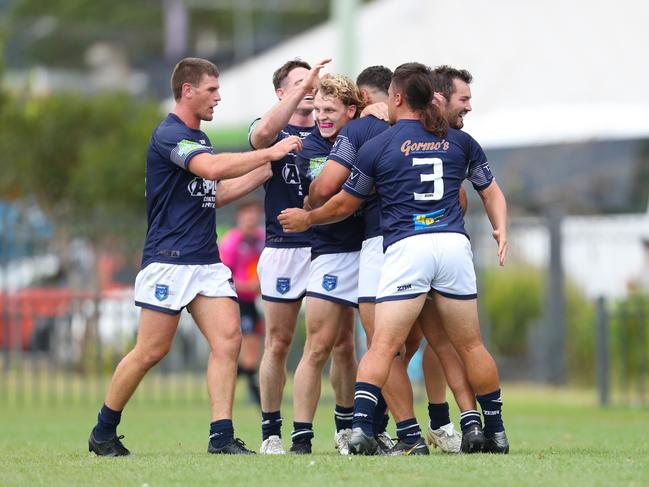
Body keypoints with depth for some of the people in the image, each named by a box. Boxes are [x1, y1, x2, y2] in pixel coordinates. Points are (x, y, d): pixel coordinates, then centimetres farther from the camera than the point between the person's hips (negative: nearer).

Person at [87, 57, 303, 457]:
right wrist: (269, 153, -23)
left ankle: (222, 437, -9)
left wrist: (265, 172, 16)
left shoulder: (199, 139, 18)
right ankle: (103, 432, 13)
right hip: (169, 259, -8)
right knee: (152, 351, -4)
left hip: (207, 260, 8)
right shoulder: (169, 135, -12)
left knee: (228, 339, -7)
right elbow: (212, 168, -29)